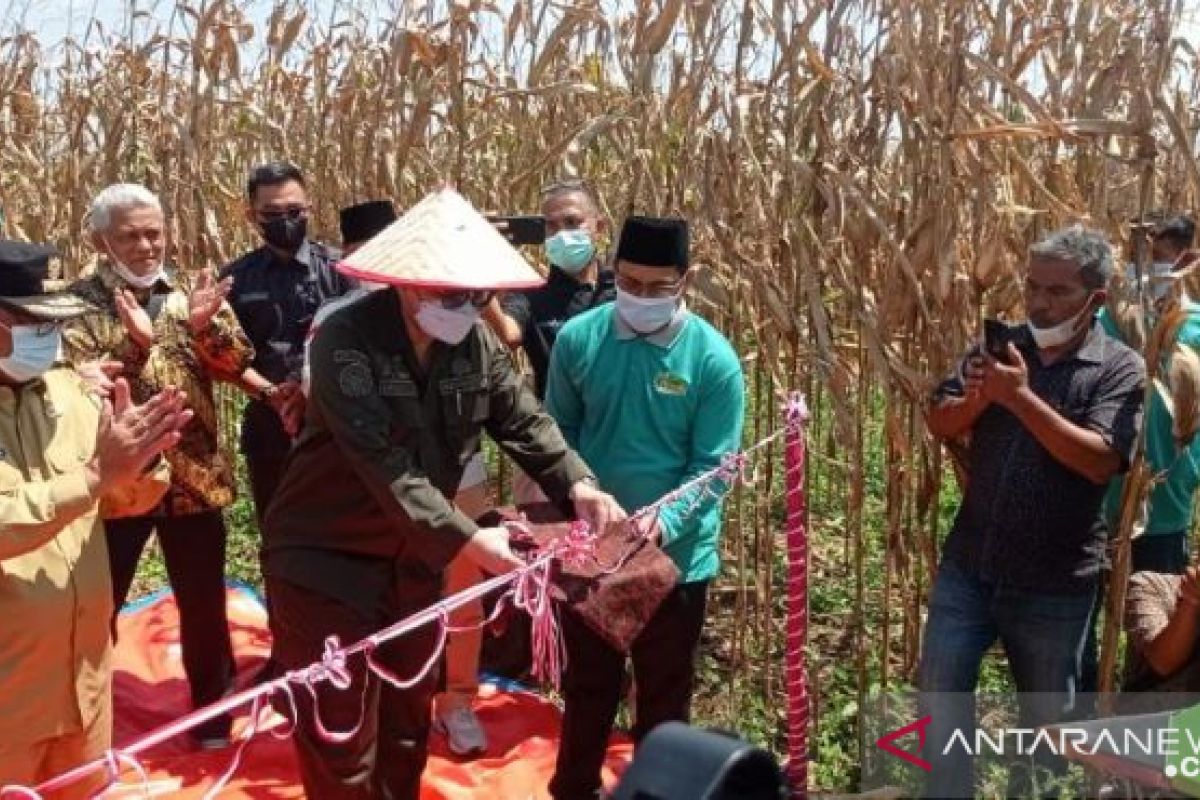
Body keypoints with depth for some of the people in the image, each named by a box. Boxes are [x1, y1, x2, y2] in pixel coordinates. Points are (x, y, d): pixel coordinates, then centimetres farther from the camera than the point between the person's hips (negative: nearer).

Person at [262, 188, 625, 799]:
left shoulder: (476, 343, -3)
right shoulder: (345, 341, -23)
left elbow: (525, 422, -3)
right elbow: (383, 465, -31)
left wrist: (578, 485, -21)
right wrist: (466, 539, -37)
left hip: (414, 559, 7)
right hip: (324, 560, -6)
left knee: (408, 726, 22)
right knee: (339, 740, 5)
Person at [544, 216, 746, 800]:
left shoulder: (713, 359, -15)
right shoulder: (578, 338, -8)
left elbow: (712, 466, -15)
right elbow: (557, 435, 3)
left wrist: (662, 523, -30)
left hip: (676, 556, -2)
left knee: (664, 696, 16)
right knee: (587, 684, 21)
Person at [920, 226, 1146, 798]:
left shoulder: (1119, 368, -8)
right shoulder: (1001, 346, 3)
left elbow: (1100, 460, -22)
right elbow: (940, 425, 1)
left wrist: (1021, 396, -27)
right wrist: (977, 397, -20)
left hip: (1055, 584, -3)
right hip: (968, 566, 3)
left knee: (1047, 718, 17)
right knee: (938, 695, 9)